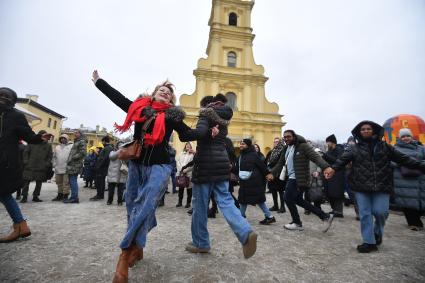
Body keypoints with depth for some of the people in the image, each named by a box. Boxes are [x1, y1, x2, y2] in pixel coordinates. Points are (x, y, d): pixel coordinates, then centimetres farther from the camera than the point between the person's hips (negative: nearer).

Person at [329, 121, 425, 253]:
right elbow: (343, 159, -14)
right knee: (365, 214, 2)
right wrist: (333, 168, -32)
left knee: (380, 212, -2)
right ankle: (369, 242, 13)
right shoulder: (355, 148, 2)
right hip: (362, 187, 0)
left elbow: (403, 159, 13)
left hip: (382, 186, 1)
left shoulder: (385, 146, 9)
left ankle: (377, 233, 29)